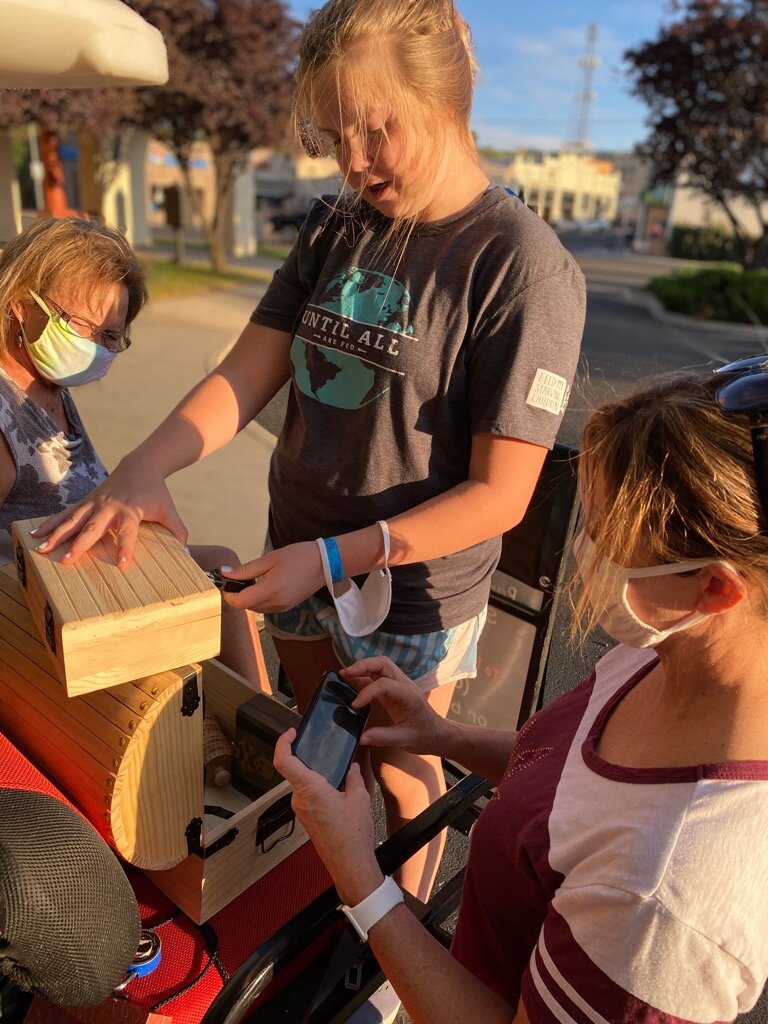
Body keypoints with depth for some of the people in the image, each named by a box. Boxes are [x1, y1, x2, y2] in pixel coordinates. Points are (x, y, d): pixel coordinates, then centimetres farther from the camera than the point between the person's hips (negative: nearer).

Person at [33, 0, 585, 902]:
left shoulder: (523, 267, -19)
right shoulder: (335, 228, 2)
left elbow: (498, 495, -20)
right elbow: (247, 373, -1)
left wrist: (335, 558, -21)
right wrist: (143, 470, -16)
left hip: (411, 583, -5)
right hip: (301, 557, 6)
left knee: (398, 778, 17)